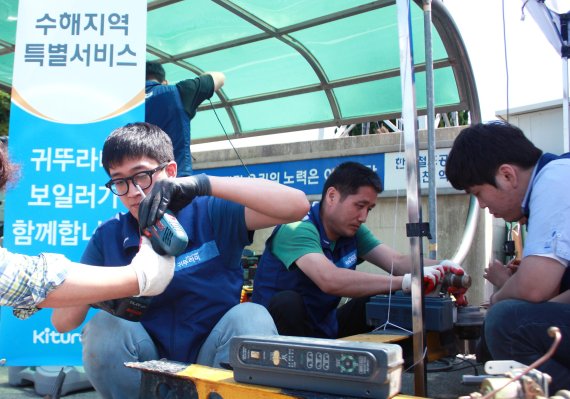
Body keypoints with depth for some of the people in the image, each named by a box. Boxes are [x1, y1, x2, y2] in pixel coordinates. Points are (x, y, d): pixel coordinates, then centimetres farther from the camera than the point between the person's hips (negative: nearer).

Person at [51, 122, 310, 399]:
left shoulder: (211, 214, -8)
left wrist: (202, 184, -31)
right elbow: (62, 322, 0)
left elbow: (296, 205, -22)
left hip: (213, 368, -2)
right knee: (102, 327, -25)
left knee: (250, 317, -29)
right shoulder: (107, 237, 1)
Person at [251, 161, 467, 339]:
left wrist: (440, 268, -23)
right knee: (288, 302, -37)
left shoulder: (354, 232, 4)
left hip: (324, 329, 7)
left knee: (388, 302, -7)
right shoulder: (298, 229, -23)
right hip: (282, 327, -6)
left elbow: (397, 262, -3)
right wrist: (404, 282, -40)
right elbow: (329, 280, -39)